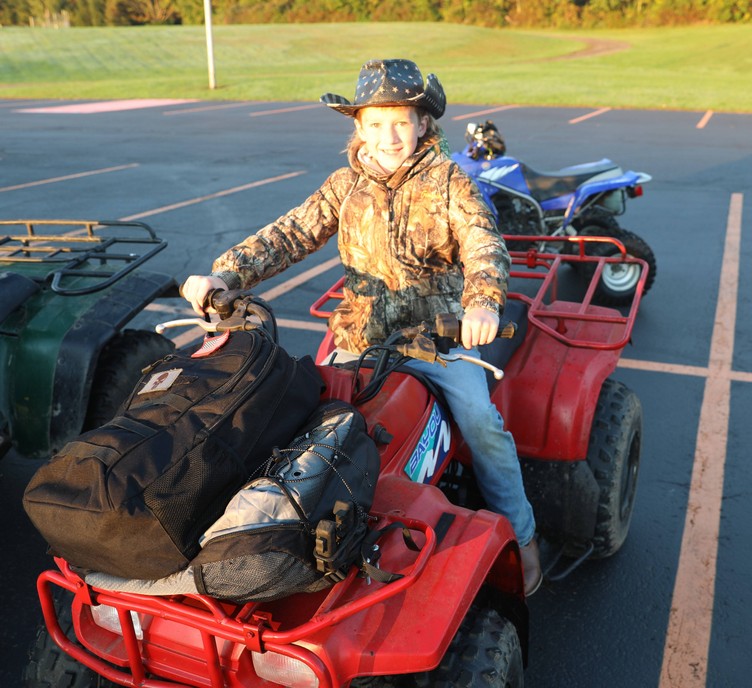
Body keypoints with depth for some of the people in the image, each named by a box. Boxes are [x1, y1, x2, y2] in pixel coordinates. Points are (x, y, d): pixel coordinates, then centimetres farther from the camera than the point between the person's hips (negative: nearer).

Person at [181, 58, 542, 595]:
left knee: (480, 420, -19)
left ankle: (520, 536, 2)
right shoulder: (347, 184, 6)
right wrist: (224, 275, -18)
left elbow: (484, 244, -15)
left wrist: (484, 301, -38)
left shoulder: (447, 180, -2)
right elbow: (291, 234, -2)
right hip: (363, 335, 3)